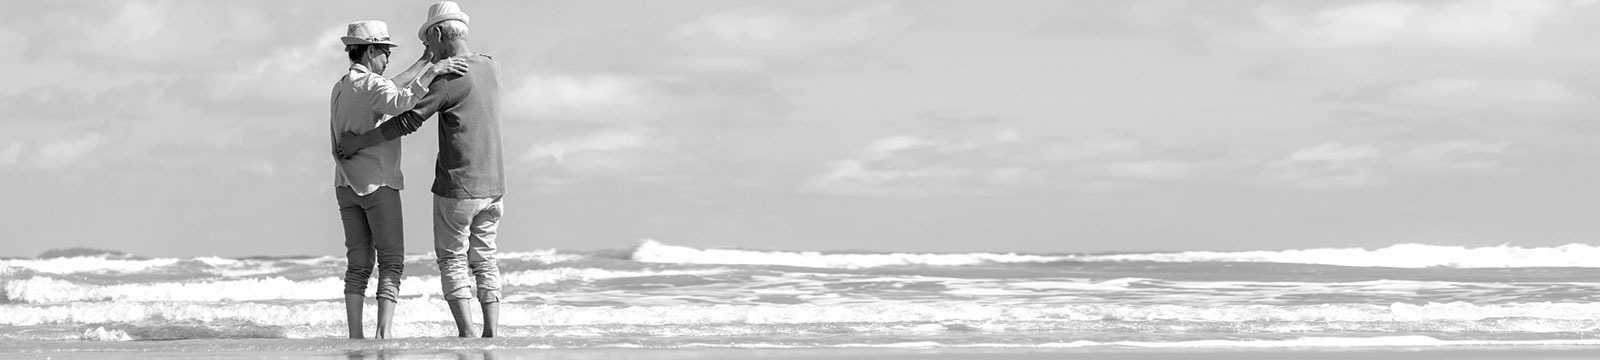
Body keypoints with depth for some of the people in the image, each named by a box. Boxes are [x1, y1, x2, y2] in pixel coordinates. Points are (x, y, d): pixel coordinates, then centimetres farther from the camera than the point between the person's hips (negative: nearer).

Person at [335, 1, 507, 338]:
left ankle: (466, 335, -5)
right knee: (484, 260, 10)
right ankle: (490, 336, 5)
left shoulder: (446, 79, -16)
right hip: (492, 185, 7)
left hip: (456, 187, -7)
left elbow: (406, 123, -16)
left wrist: (359, 142, -7)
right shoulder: (491, 67, 6)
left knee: (452, 260, 3)